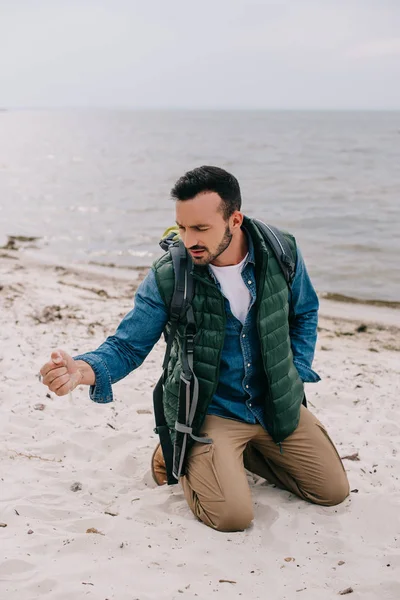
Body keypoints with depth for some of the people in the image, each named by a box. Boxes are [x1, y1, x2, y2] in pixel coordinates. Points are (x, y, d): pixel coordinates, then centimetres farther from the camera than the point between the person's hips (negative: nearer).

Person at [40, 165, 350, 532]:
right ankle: (180, 458, 10)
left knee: (333, 491, 4)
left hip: (276, 404, 4)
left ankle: (238, 453, 23)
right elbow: (128, 346, -15)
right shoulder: (167, 277, -18)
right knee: (233, 515, -22)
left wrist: (297, 374, 0)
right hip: (209, 411, -4)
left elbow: (305, 313, 9)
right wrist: (85, 370, -36)